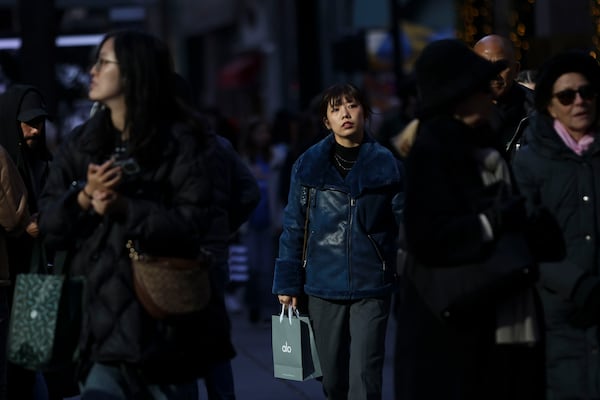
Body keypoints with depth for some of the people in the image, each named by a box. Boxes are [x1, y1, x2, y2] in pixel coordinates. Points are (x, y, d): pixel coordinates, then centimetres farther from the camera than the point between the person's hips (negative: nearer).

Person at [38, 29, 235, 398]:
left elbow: (196, 226, -13)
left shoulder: (181, 142, -4)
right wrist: (83, 197, -12)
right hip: (100, 313, 3)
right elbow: (48, 224, 7)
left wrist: (125, 209, -21)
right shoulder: (82, 143, 11)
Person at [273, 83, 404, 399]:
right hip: (322, 287, 2)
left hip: (371, 289, -2)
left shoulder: (385, 164, 0)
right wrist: (288, 283, 2)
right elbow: (293, 227, 5)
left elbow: (404, 225, 1)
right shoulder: (308, 165, 3)